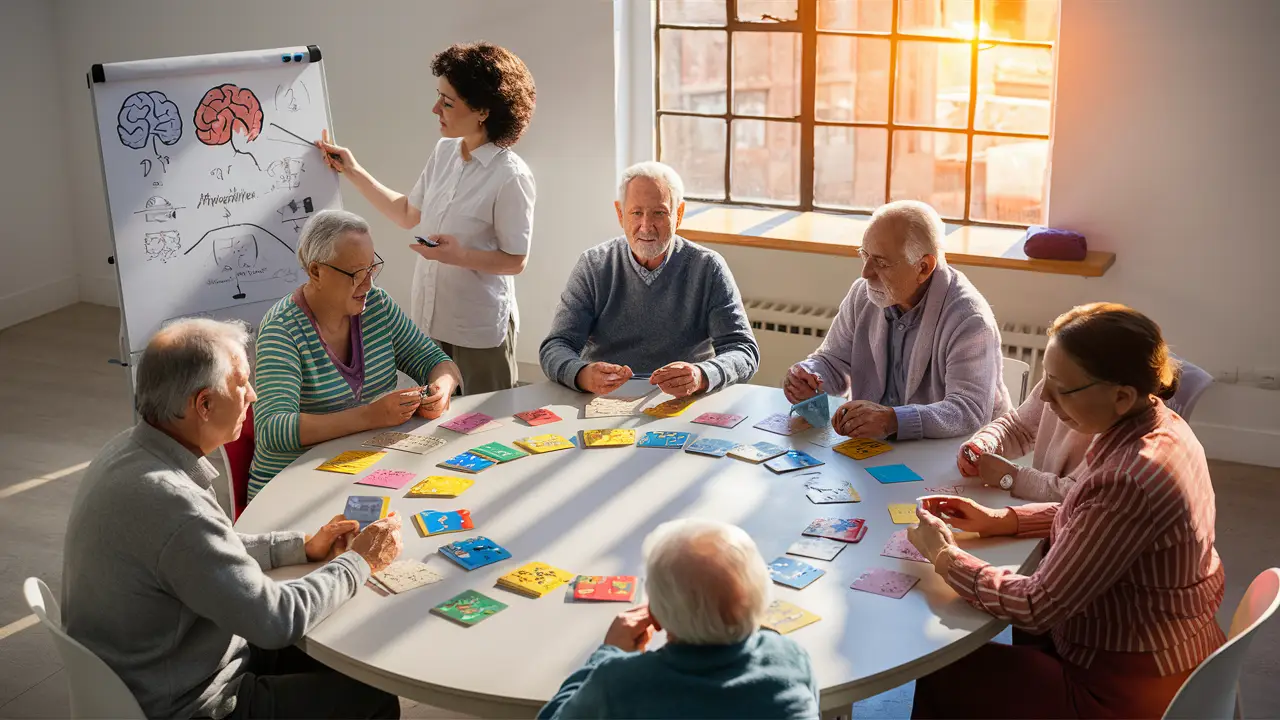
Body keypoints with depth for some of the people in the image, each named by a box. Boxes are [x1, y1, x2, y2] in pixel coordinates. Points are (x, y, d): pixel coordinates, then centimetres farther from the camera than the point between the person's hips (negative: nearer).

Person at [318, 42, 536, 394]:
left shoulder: (511, 176, -19)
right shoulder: (444, 152, 2)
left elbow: (516, 261, -12)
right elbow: (409, 214, 15)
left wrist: (461, 255, -27)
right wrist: (353, 172, 13)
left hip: (479, 328, -7)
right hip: (428, 318, 7)